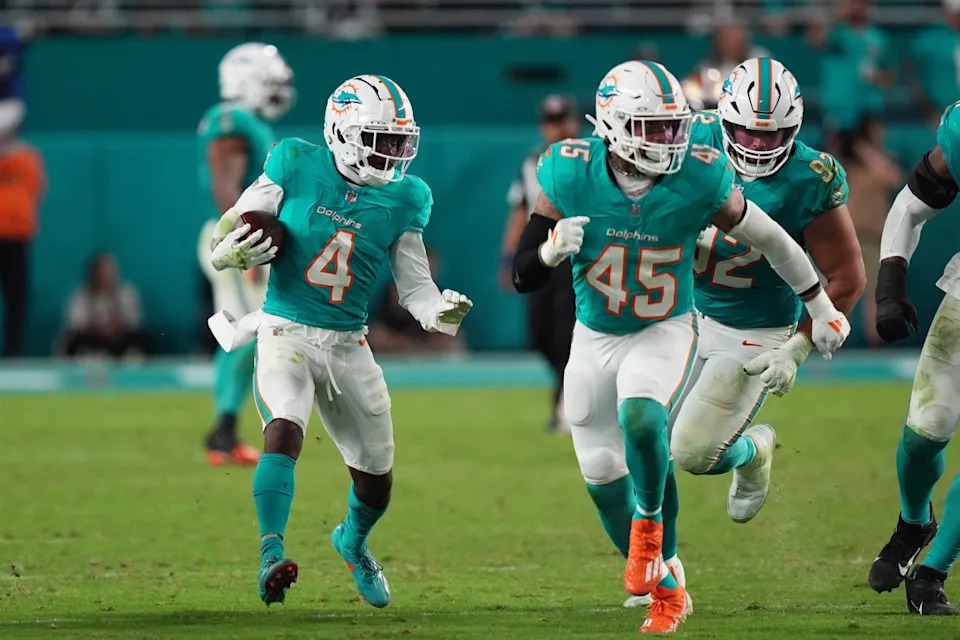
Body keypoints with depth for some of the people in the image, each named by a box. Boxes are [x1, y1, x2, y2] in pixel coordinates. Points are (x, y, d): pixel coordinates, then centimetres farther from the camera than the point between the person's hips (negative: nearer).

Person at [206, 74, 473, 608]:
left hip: (348, 345, 4)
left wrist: (440, 312, -16)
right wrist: (238, 251, -24)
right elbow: (228, 235, -1)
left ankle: (353, 540, 46)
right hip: (286, 333, -4)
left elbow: (414, 286, 5)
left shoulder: (402, 199, 0)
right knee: (285, 430, -31)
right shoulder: (297, 168, -8)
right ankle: (272, 554, -35)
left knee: (377, 472, 14)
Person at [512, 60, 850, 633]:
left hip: (665, 333, -3)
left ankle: (650, 523, -5)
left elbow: (769, 239, -3)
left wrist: (821, 307, 7)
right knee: (604, 477, 8)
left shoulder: (699, 178, -21)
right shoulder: (572, 174, -19)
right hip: (595, 338, 3)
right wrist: (553, 249, -36)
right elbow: (524, 277, -13)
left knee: (641, 419, -33)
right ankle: (665, 586, 28)